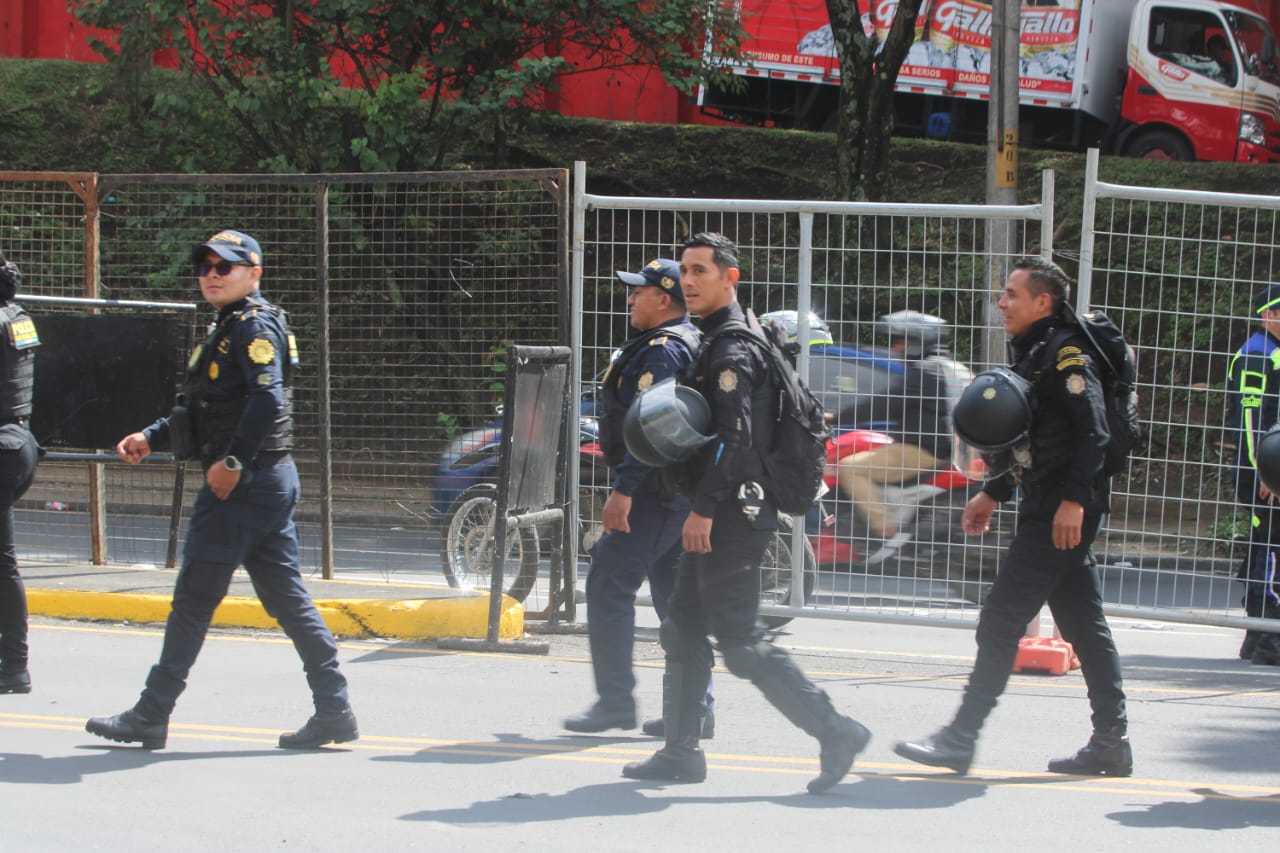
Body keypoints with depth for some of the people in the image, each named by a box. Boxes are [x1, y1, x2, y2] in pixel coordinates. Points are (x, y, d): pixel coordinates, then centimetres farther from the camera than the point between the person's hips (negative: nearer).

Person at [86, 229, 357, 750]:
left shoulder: (255, 326, -11)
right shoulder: (227, 329, 20)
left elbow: (268, 400, -24)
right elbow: (202, 410, 27)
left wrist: (232, 462, -23)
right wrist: (150, 438, 18)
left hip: (244, 485, -10)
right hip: (272, 482, 10)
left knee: (194, 598, -4)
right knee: (287, 599, 8)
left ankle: (150, 717, 2)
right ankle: (334, 712, 6)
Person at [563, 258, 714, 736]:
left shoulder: (664, 350, -14)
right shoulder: (689, 344, 20)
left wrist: (624, 489, -26)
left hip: (657, 493, -11)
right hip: (680, 491, 11)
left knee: (609, 585, -8)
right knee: (674, 594, 11)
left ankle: (615, 701, -7)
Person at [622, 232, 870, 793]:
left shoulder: (732, 349, -14)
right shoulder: (716, 343, 18)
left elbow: (734, 437, -23)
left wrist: (704, 508, -24)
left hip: (733, 516, -10)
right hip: (719, 517, 10)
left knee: (740, 642, -9)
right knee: (684, 632, 13)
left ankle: (834, 731, -8)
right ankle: (680, 752, 18)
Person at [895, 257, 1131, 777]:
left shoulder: (1066, 353, -12)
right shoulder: (1032, 354, 18)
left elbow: (1092, 431, -21)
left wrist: (1074, 500, -26)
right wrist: (992, 494, 24)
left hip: (1063, 512, -10)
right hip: (1043, 508, 10)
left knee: (1001, 621, -9)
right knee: (1084, 626, 11)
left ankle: (960, 740, -7)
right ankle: (1111, 744, 16)